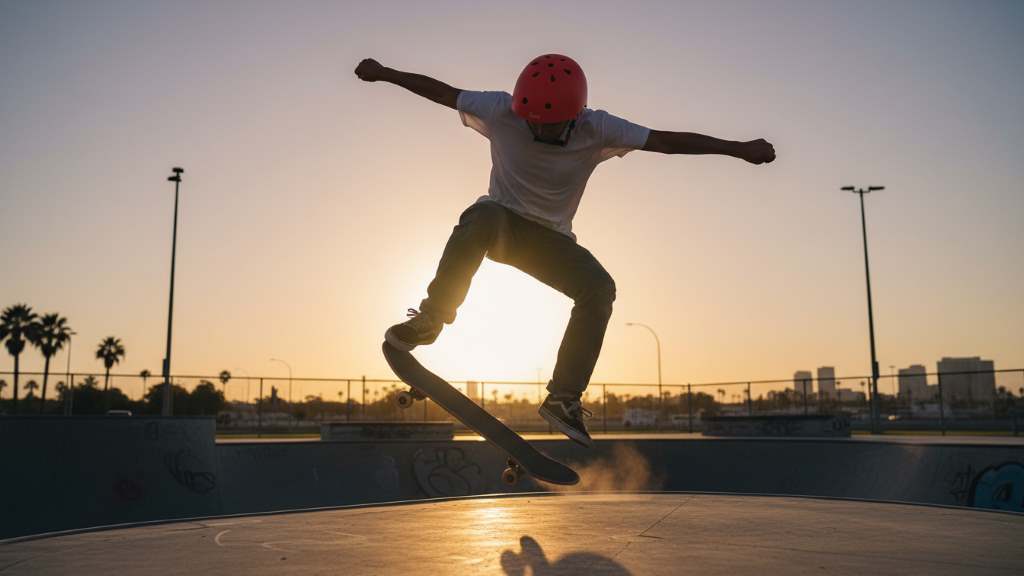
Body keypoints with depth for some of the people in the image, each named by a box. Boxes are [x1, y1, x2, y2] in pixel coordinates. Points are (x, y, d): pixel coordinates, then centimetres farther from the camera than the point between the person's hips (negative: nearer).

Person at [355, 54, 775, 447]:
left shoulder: (597, 129, -17)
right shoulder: (501, 110, -16)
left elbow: (669, 141, -17)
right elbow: (442, 92, -4)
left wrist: (740, 149, -19)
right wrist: (385, 73, 2)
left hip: (549, 239, 2)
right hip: (502, 223, -1)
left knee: (600, 288, -25)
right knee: (480, 217, -39)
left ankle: (563, 398, -16)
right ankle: (430, 318, -24)